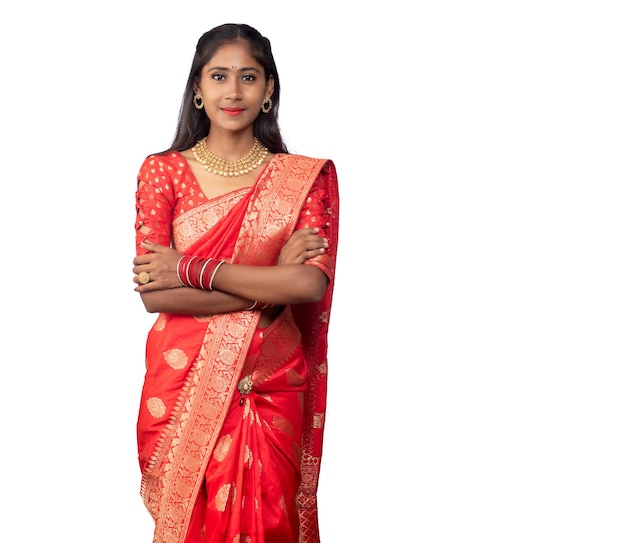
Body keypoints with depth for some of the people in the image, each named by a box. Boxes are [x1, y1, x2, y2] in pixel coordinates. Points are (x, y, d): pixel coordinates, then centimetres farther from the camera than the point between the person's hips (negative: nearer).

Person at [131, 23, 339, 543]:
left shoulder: (305, 177, 0)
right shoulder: (163, 171, -1)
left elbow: (312, 283, -14)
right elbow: (154, 294, -10)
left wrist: (192, 270, -14)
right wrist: (271, 280, -15)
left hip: (271, 388, 0)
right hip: (183, 382, 0)